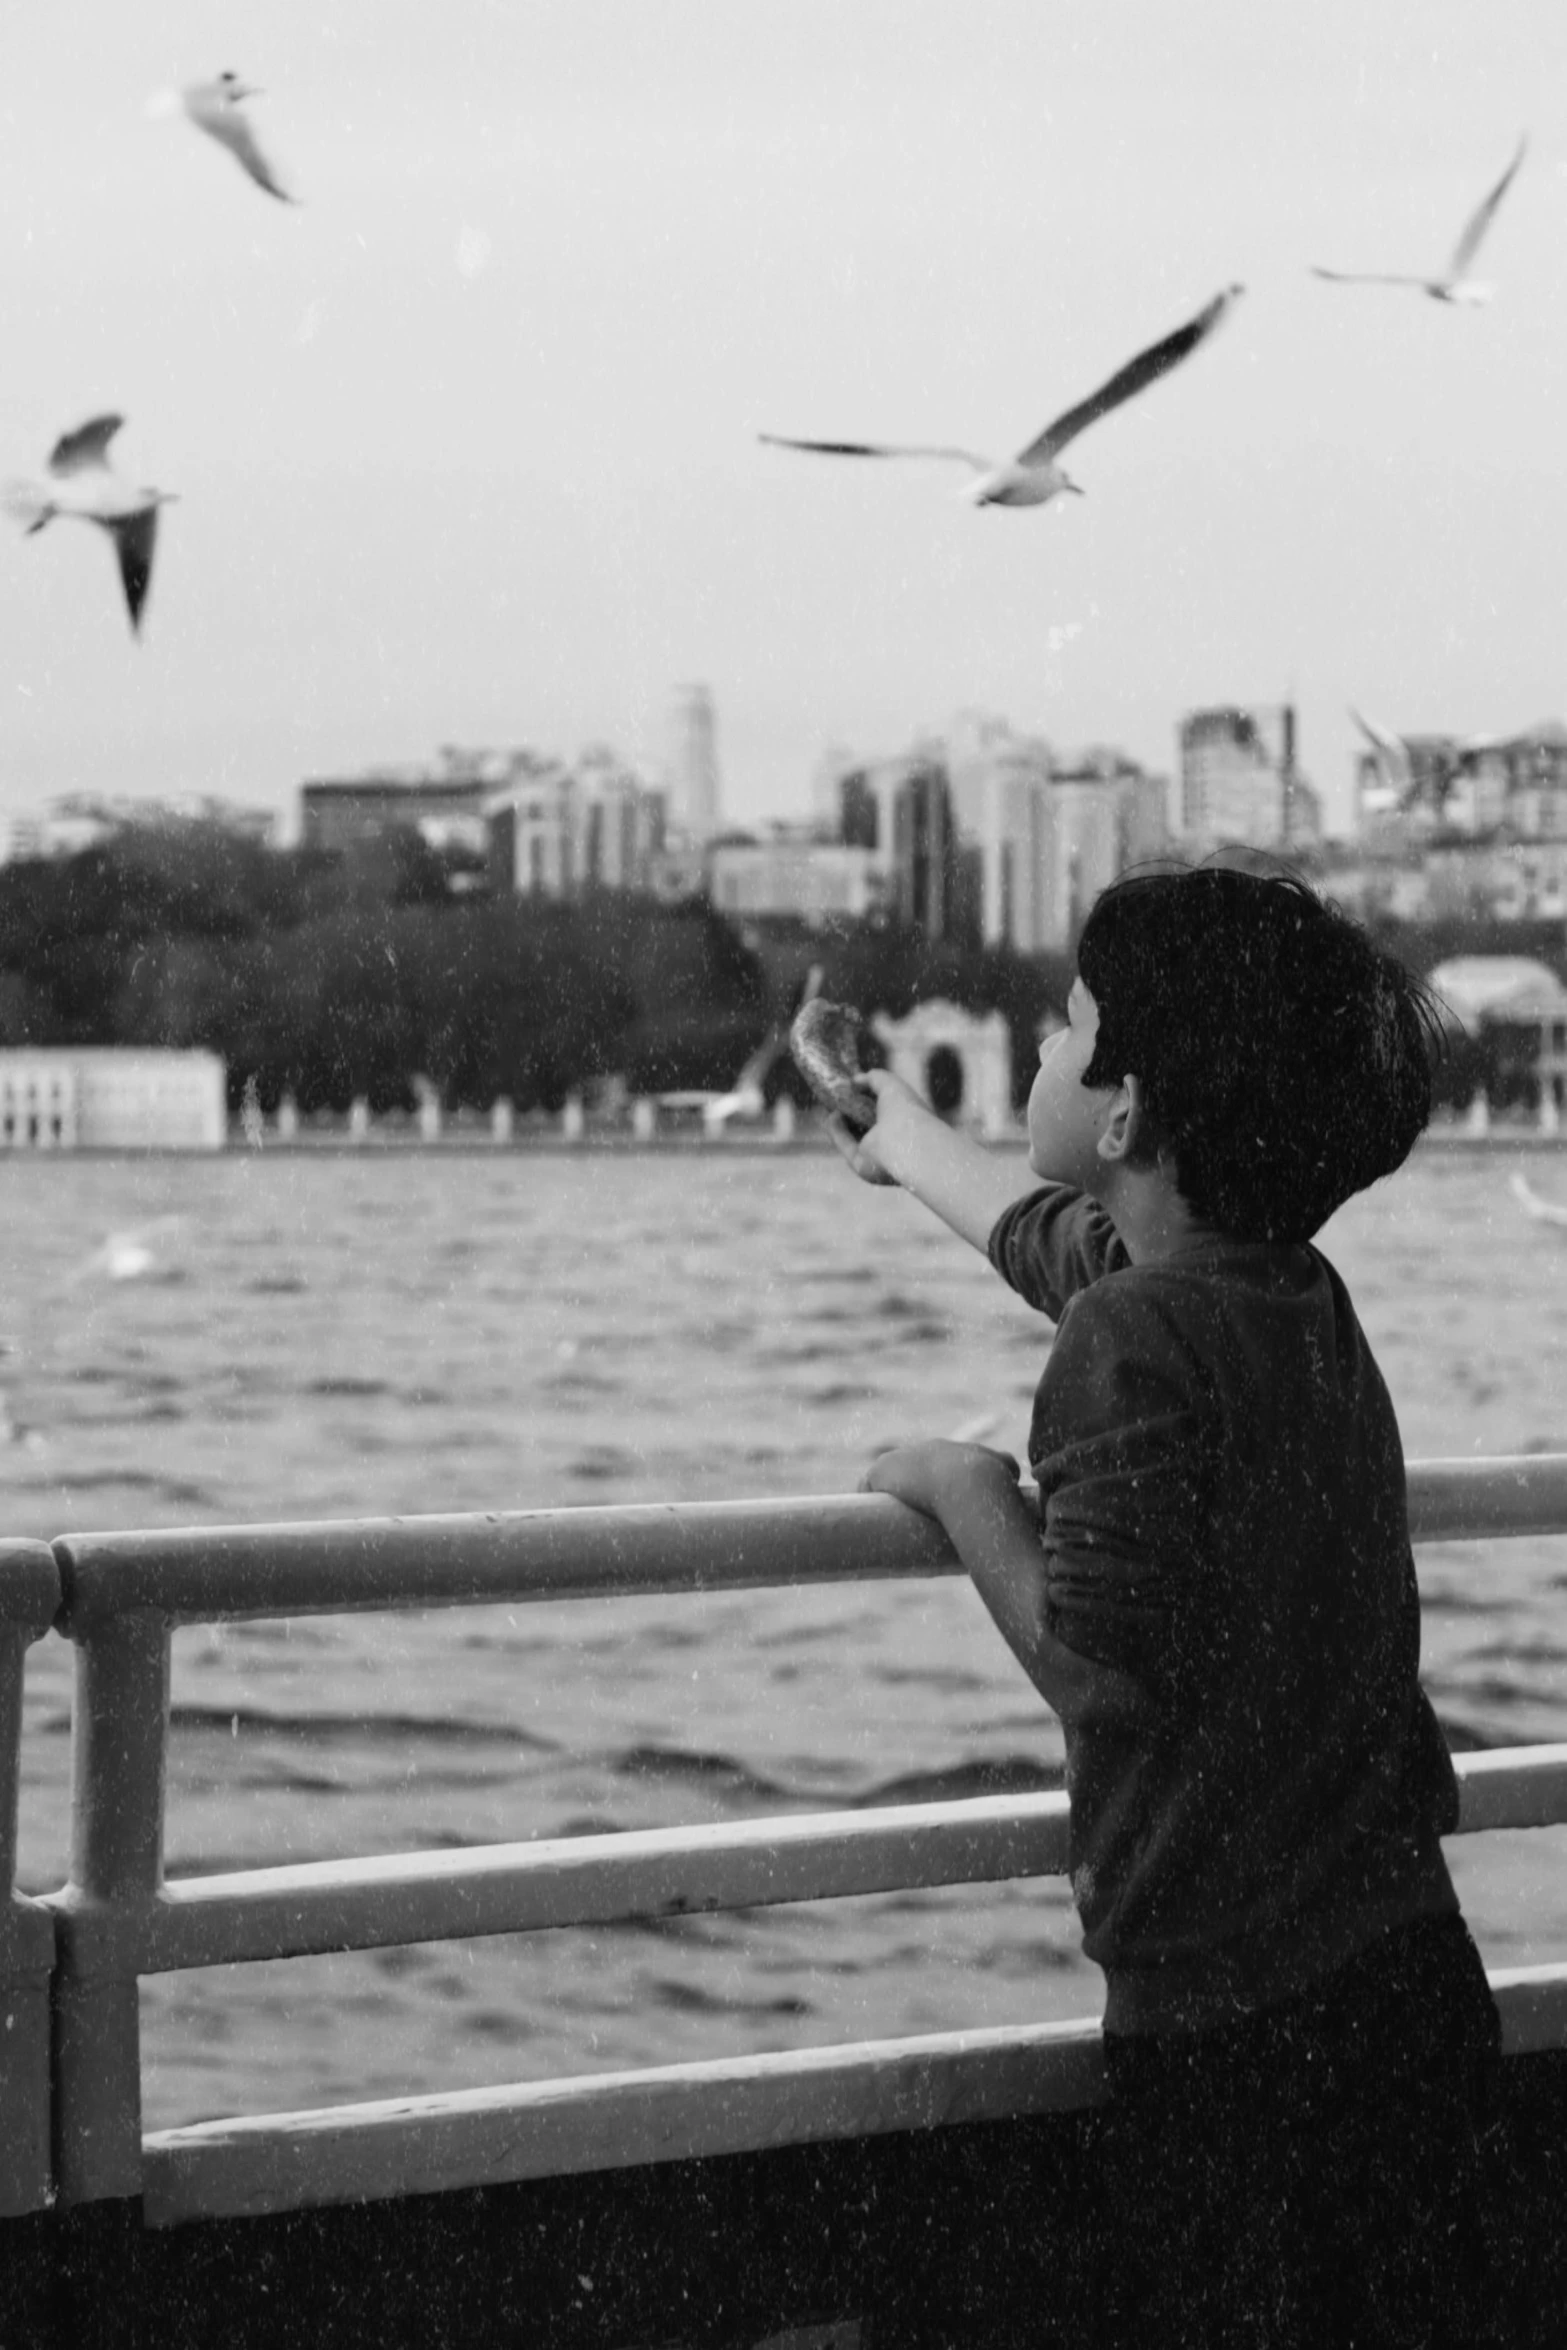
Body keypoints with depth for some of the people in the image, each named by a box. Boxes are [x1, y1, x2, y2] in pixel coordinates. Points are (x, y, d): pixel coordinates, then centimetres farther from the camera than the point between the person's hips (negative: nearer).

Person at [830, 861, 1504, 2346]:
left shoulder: (1133, 1336, -18)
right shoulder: (1293, 1289, 8)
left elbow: (1103, 1675, -21)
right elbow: (1044, 1228, 30)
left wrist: (969, 1491, -5)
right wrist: (898, 1139, 48)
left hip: (1234, 2025, -8)